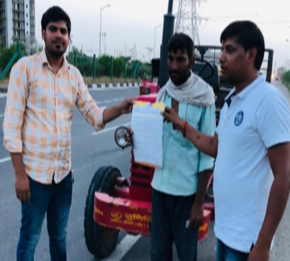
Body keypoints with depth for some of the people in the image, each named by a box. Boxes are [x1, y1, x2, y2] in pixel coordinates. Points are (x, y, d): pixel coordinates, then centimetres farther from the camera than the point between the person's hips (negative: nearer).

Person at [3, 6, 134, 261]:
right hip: (35, 173, -4)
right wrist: (19, 174, -15)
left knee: (59, 235, 21)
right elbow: (12, 124, -12)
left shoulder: (74, 74, 7)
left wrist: (120, 109, -12)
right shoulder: (25, 67, -9)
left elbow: (94, 115, 7)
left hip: (64, 172, 5)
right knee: (30, 237, 10)